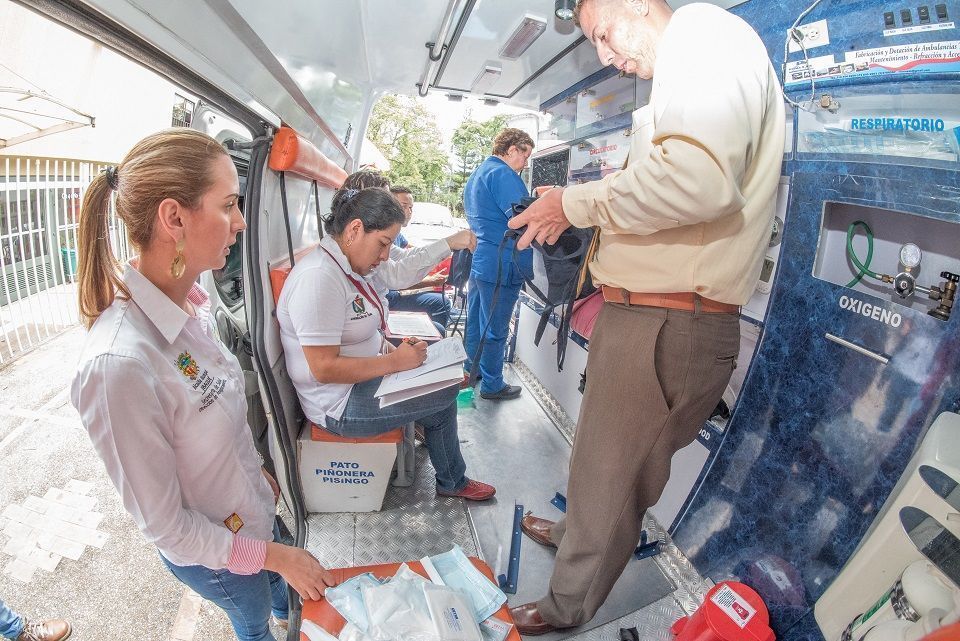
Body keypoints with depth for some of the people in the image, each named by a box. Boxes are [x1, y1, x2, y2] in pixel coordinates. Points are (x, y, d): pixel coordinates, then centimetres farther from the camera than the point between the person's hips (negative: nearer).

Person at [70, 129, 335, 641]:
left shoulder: (189, 304, -14)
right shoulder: (119, 363, -38)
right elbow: (163, 525, -26)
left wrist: (257, 472, 13)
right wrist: (273, 555, -18)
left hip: (251, 508, 6)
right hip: (212, 555, -6)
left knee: (283, 589, 35)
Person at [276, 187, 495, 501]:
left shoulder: (349, 266, 6)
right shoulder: (319, 277, -26)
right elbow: (324, 367, -28)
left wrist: (391, 348, -2)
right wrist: (395, 361, -23)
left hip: (365, 377, 10)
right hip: (341, 404, -10)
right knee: (445, 396, -8)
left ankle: (452, 481, 24)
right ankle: (452, 483, 19)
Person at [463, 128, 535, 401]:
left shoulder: (476, 174, 18)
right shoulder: (502, 174, -15)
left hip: (478, 261, 10)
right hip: (501, 265, -10)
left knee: (475, 322, 19)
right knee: (495, 329, 1)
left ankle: (471, 371, 35)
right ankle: (492, 385, 14)